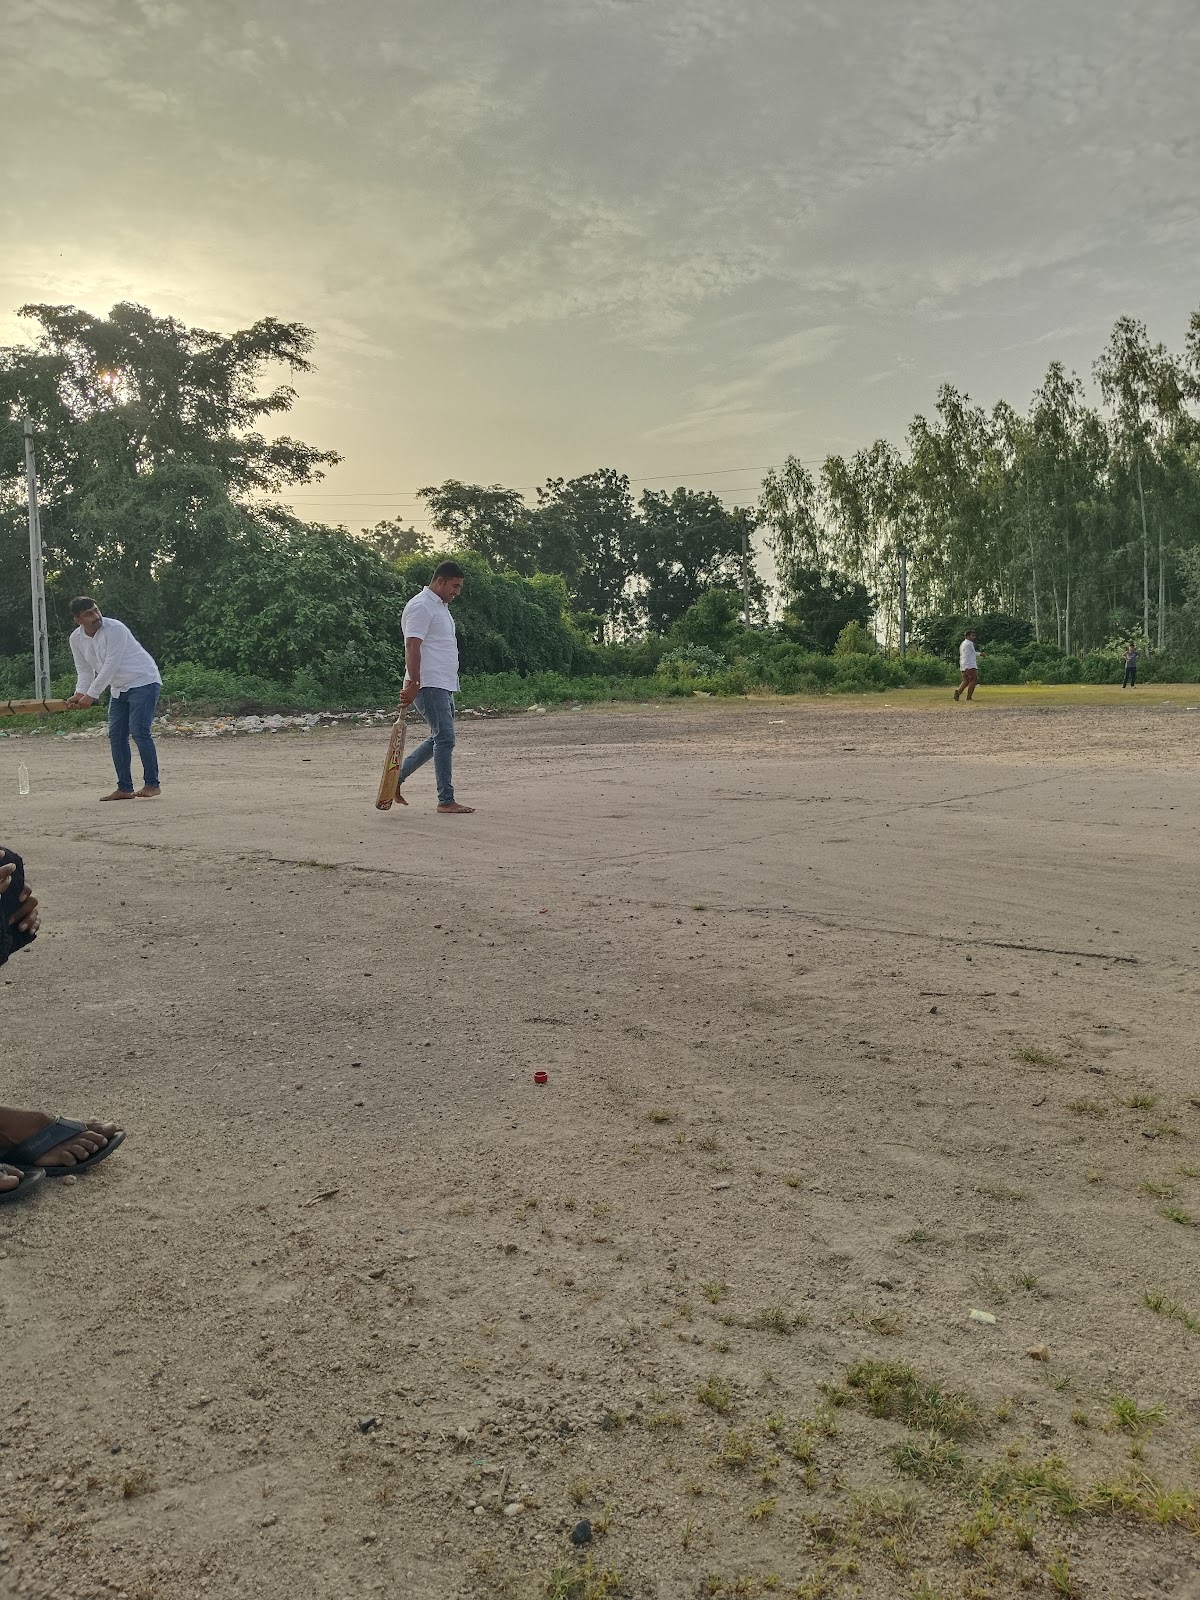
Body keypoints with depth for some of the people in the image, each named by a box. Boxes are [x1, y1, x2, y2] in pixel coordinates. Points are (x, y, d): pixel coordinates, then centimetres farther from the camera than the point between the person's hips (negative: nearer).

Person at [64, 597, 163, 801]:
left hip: (143, 682, -8)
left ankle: (152, 784, -12)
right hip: (118, 689, 8)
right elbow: (85, 670, 7)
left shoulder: (114, 629, -21)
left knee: (139, 731, -17)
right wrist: (79, 693, -12)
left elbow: (110, 667, -24)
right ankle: (125, 788, 9)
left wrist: (91, 695, -23)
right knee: (116, 736, 4)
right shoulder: (76, 639, 1)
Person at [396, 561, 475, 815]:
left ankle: (397, 777, 24)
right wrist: (413, 684, -24)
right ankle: (446, 801, -6)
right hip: (429, 686, -10)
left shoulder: (441, 606, 21)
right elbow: (411, 647, -19)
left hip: (444, 686, 10)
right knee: (445, 738, -10)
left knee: (440, 738, 14)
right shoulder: (421, 606, -11)